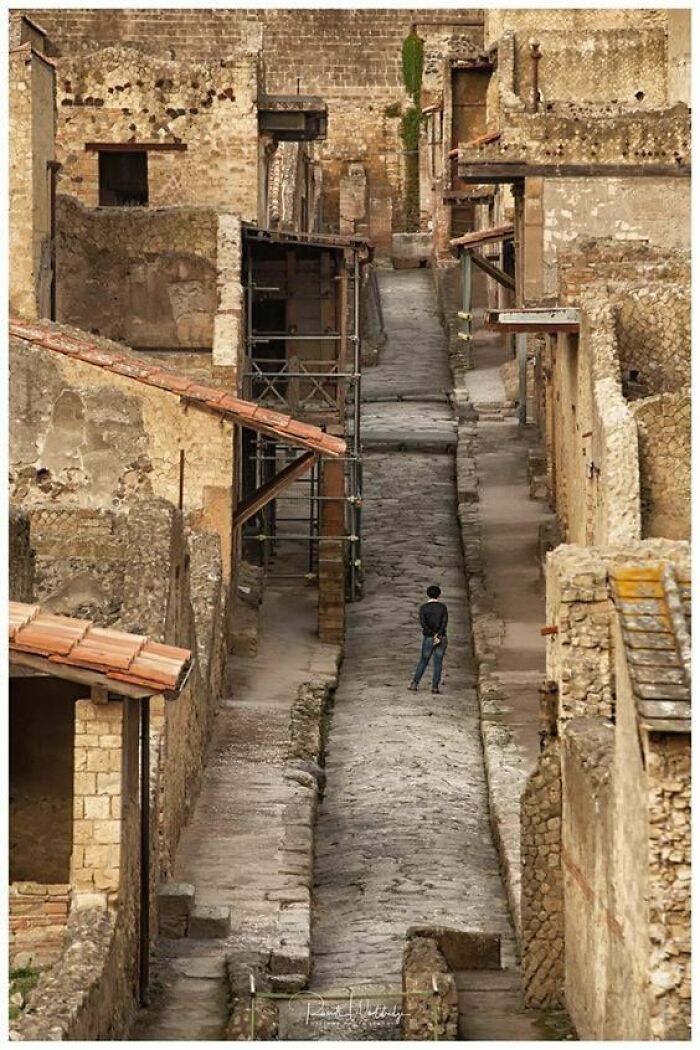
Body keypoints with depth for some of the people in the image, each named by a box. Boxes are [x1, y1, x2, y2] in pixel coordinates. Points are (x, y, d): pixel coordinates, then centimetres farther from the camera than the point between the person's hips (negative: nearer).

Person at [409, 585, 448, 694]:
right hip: (441, 638, 0)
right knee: (438, 662, 5)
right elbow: (444, 622, -12)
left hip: (429, 637, 0)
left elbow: (423, 623, -14)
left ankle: (414, 684, 6)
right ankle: (435, 687, 0)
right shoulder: (443, 606, -1)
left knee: (423, 661, 12)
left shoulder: (423, 607, -3)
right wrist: (439, 637, -16)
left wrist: (433, 635, -13)